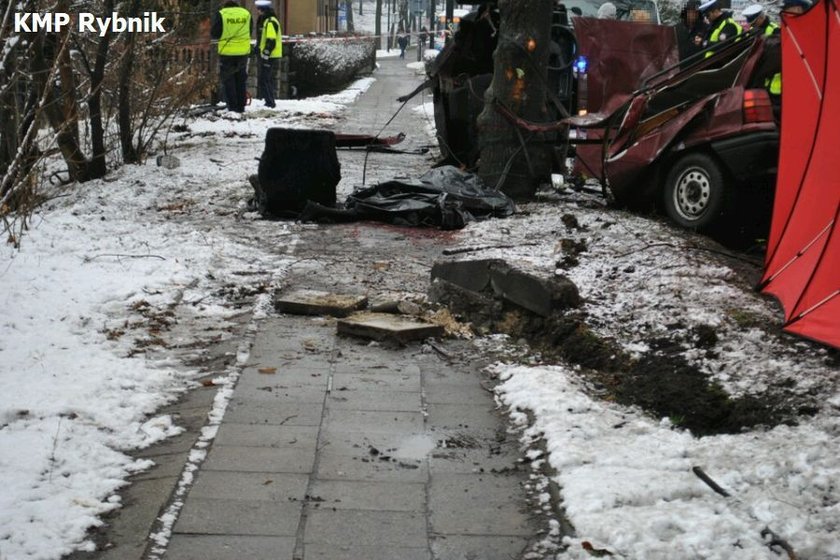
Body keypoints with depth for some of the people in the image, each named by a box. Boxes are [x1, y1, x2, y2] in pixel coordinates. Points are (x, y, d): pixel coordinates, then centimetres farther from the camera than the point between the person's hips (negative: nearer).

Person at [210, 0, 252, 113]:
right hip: (243, 52, 3)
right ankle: (241, 107, 16)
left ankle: (232, 107, 3)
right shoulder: (246, 13, 4)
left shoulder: (221, 14, -6)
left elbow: (214, 33, -4)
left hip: (227, 52, -3)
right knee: (241, 80, 14)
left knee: (228, 80, 7)